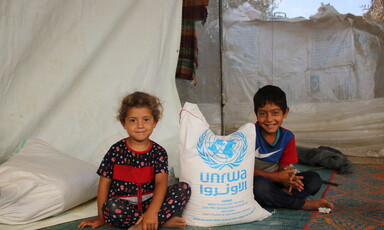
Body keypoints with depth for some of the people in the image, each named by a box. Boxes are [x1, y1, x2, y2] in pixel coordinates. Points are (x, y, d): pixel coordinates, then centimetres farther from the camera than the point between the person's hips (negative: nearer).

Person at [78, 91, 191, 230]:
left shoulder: (159, 152, 0)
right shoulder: (116, 150, -2)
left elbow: (161, 182, -12)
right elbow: (104, 184, 2)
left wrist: (152, 211, -29)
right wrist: (100, 218, 0)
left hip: (150, 202, 2)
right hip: (124, 204, -1)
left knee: (184, 188, -17)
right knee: (111, 207, -35)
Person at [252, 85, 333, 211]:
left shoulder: (287, 137, -3)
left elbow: (283, 167, 0)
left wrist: (287, 178, -26)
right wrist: (276, 176, -26)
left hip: (274, 181, 5)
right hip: (252, 181, -4)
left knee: (315, 179, -8)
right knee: (259, 185, -39)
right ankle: (303, 203, -20)